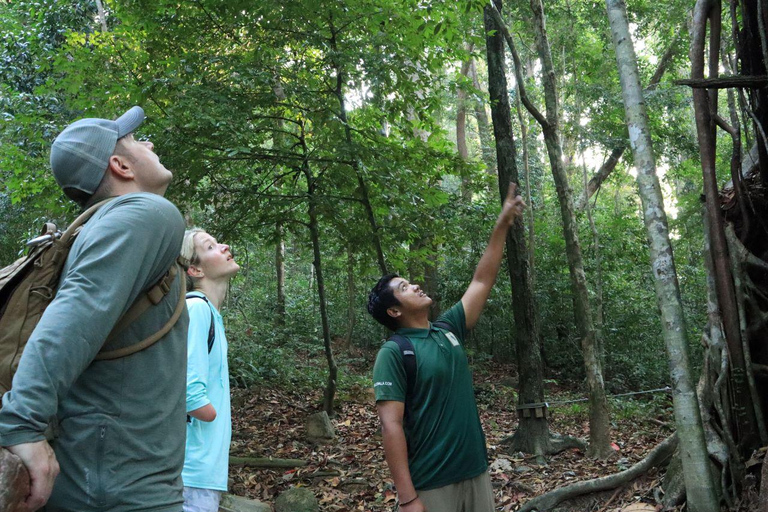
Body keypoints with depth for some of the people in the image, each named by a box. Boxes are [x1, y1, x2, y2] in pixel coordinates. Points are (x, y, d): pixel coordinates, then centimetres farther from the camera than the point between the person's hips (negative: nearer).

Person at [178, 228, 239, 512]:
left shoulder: (209, 312, 11)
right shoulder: (196, 308, -17)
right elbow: (191, 395, -25)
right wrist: (218, 418, -6)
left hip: (202, 467, 9)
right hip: (194, 469, -9)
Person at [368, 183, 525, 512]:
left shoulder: (448, 330, 7)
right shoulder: (393, 353, -12)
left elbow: (482, 281, 12)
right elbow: (391, 426, -17)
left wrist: (503, 224, 11)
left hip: (476, 472, 7)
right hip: (431, 485, -6)